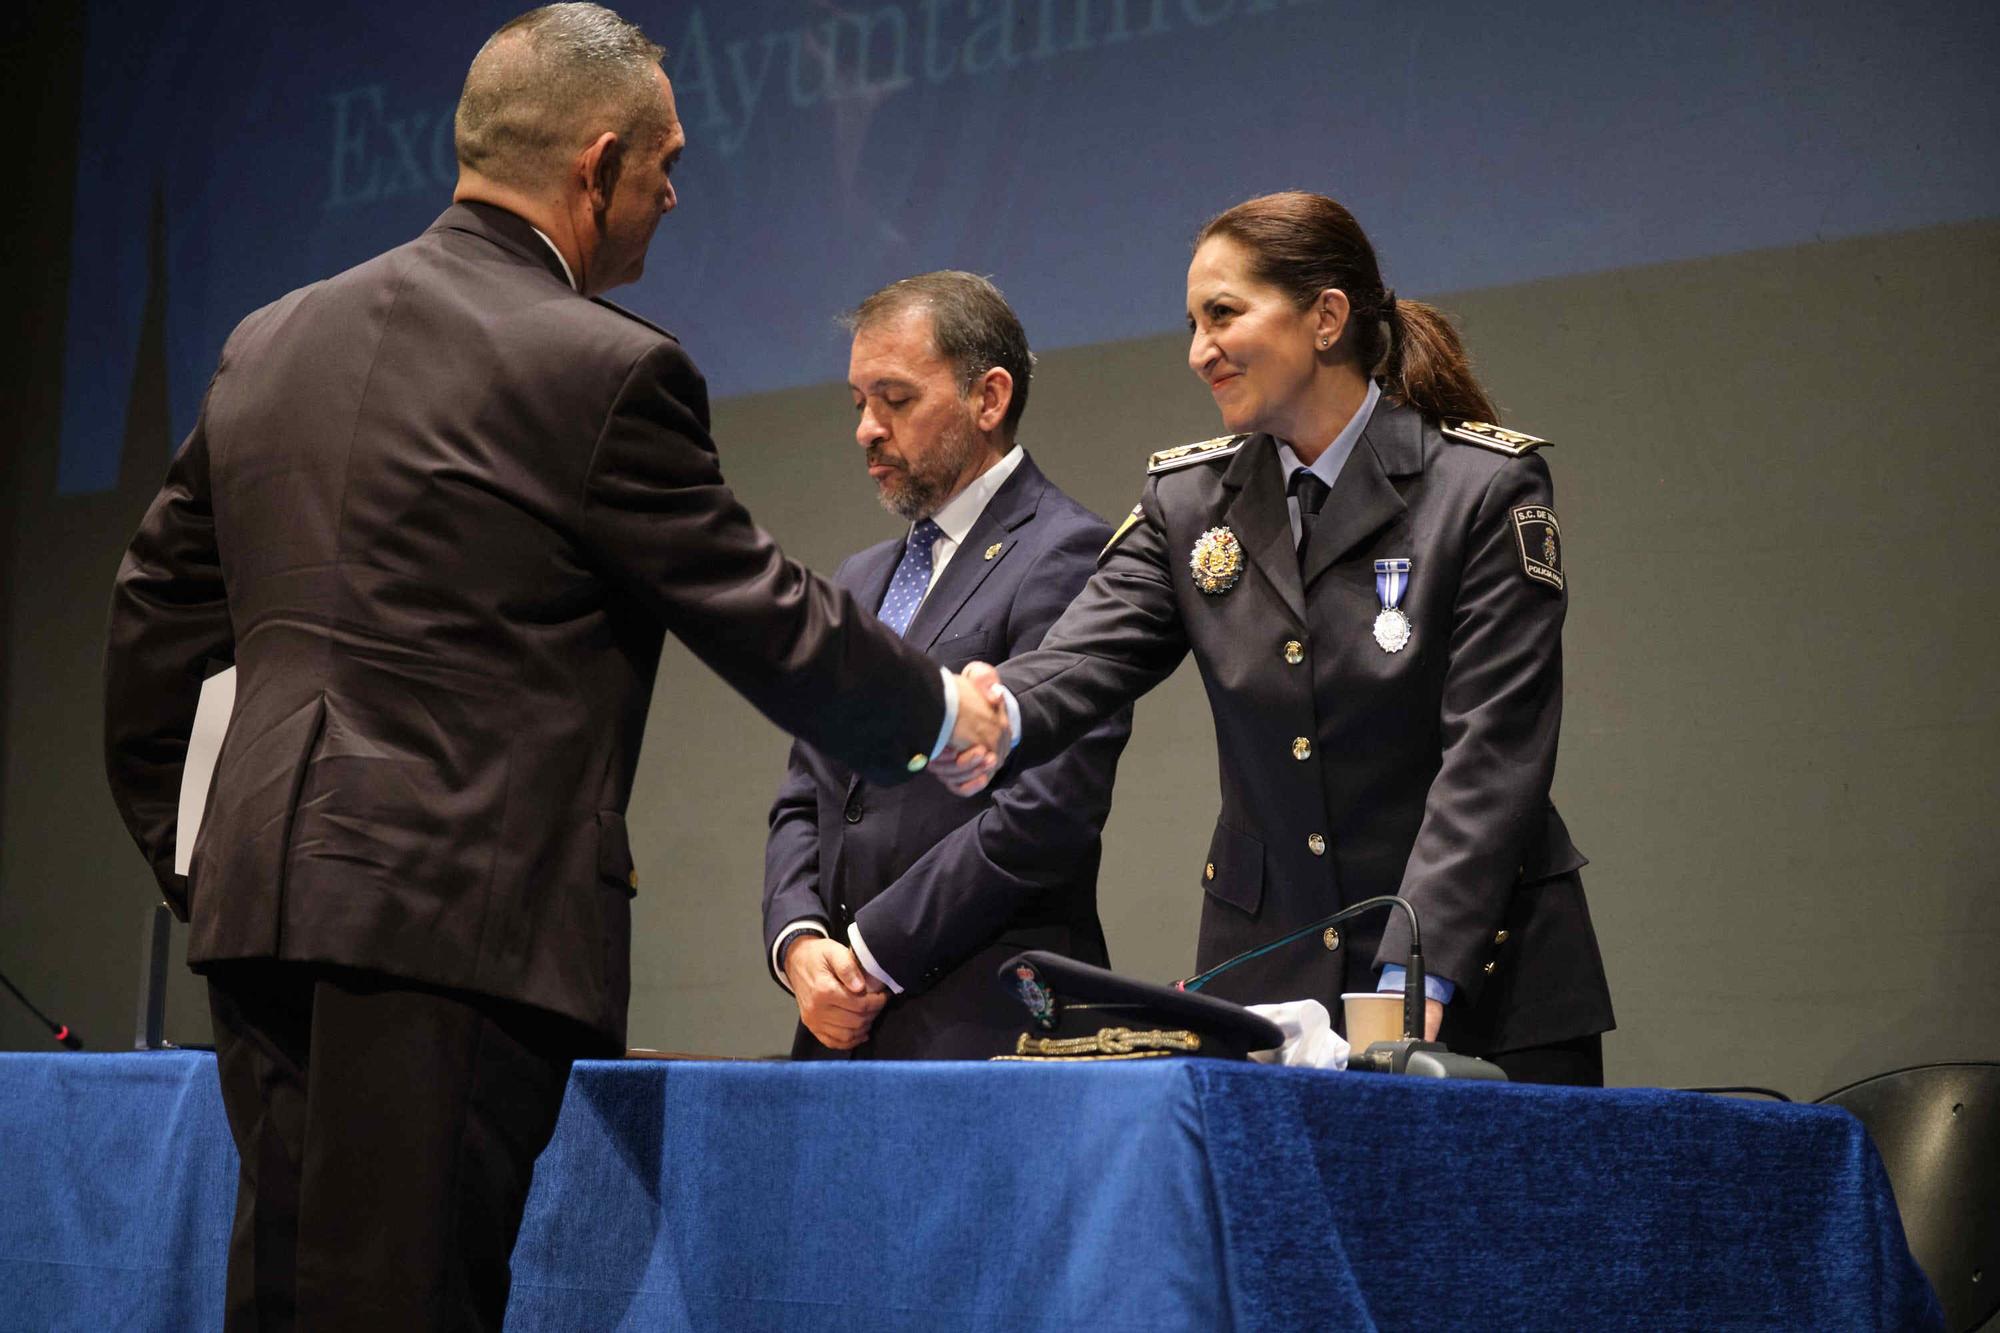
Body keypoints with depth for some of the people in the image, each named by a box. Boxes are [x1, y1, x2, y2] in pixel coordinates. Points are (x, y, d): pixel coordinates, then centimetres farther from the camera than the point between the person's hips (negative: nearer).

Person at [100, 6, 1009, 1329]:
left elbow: (155, 629, 18)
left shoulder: (269, 342, 13)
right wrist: (944, 711, 16)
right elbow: (772, 625, -1)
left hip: (263, 911, 8)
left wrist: (190, 860, 25)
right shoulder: (604, 370, -8)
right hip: (454, 922, -7)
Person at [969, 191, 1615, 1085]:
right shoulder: (1187, 502, 8)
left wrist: (1416, 978, -21)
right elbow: (1076, 667, -6)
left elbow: (1492, 756, -12)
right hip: (1264, 983, 3)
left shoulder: (1488, 487, -6)